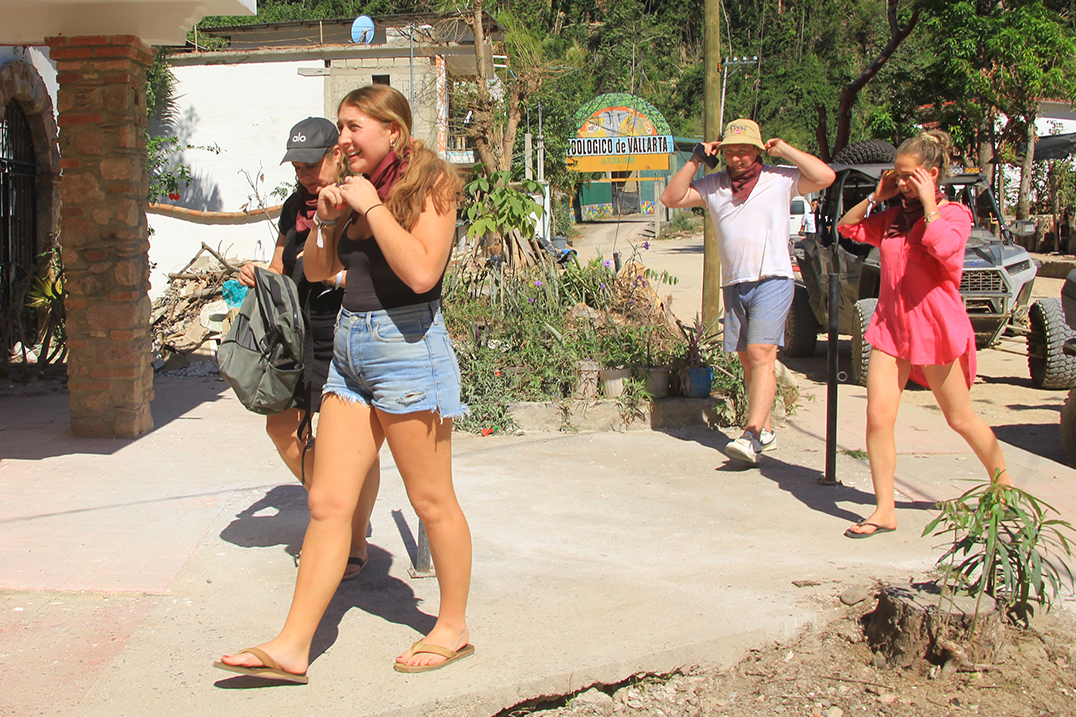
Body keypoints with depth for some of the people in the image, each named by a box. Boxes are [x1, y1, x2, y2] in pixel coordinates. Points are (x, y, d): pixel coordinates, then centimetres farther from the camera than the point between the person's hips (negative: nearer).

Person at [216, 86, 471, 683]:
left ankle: (453, 627, 20)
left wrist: (371, 205, -15)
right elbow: (316, 271, 19)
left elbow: (421, 272, -22)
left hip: (406, 346, -7)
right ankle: (292, 647, 5)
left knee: (432, 500, 4)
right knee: (328, 502, 3)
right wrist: (326, 219, 2)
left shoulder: (431, 184, -6)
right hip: (349, 348, 7)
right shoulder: (358, 190, 16)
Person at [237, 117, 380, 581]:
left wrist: (334, 272, -23)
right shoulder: (295, 207, 13)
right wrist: (258, 276, 2)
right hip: (303, 335, 8)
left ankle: (357, 545, 14)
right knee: (282, 425, 9)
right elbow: (281, 269, 22)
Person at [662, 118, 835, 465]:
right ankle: (766, 430, 19)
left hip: (772, 280, -5)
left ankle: (752, 436, -22)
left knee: (761, 354, -16)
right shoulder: (712, 186, 12)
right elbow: (671, 198, 8)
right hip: (734, 284, 5)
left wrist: (784, 150, -3)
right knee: (747, 359, 8)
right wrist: (696, 159, 2)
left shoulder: (780, 179, 3)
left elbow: (825, 176, -5)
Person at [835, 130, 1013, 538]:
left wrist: (929, 203, -16)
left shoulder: (955, 214, -6)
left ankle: (1004, 484, 34)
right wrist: (876, 197, 6)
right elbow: (847, 227, 17)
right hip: (891, 325, 5)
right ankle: (885, 511, -1)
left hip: (935, 328, -5)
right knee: (878, 416, -8)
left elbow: (943, 247, -27)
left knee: (961, 420, 9)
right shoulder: (893, 218, 11)